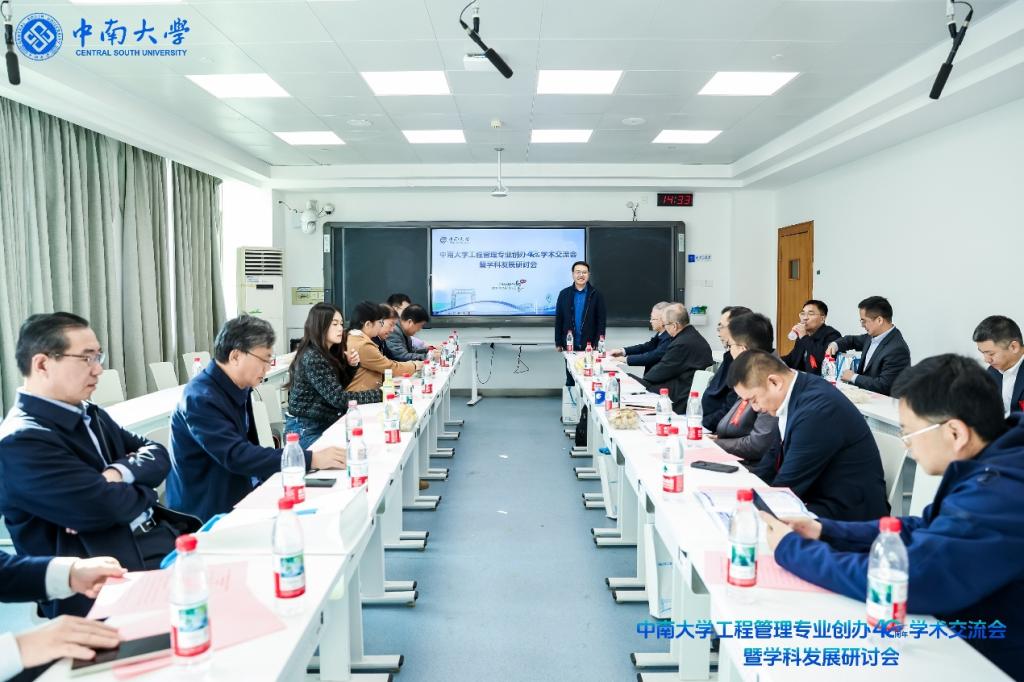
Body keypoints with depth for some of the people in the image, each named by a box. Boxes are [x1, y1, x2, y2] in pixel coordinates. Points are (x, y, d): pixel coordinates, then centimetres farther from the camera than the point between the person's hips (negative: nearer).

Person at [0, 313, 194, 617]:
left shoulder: (90, 414, 12)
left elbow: (158, 455, 8)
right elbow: (106, 507, -23)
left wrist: (119, 473, -13)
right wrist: (141, 493, -1)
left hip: (158, 539, 8)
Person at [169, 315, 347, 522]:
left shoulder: (238, 388, 4)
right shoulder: (201, 398, -22)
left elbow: (247, 448, 6)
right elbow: (236, 456, -28)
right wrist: (311, 459, -30)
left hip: (238, 494, 7)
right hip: (208, 511, -7)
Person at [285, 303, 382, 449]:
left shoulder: (328, 353, 6)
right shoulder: (312, 358, -21)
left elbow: (340, 386, 14)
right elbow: (338, 398, -26)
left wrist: (351, 365, -3)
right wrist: (379, 394, -24)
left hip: (324, 425, 8)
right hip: (306, 431, -8)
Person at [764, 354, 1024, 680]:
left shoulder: (998, 495, -32)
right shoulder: (991, 470, -1)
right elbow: (921, 530, 9)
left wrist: (791, 550, -18)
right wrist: (826, 531, -2)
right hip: (965, 640, 8)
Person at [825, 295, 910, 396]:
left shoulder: (897, 349, -22)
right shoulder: (873, 336, 3)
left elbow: (883, 386, -23)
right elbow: (853, 340, 23)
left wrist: (854, 377, -13)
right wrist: (835, 344, 2)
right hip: (863, 392, 7)